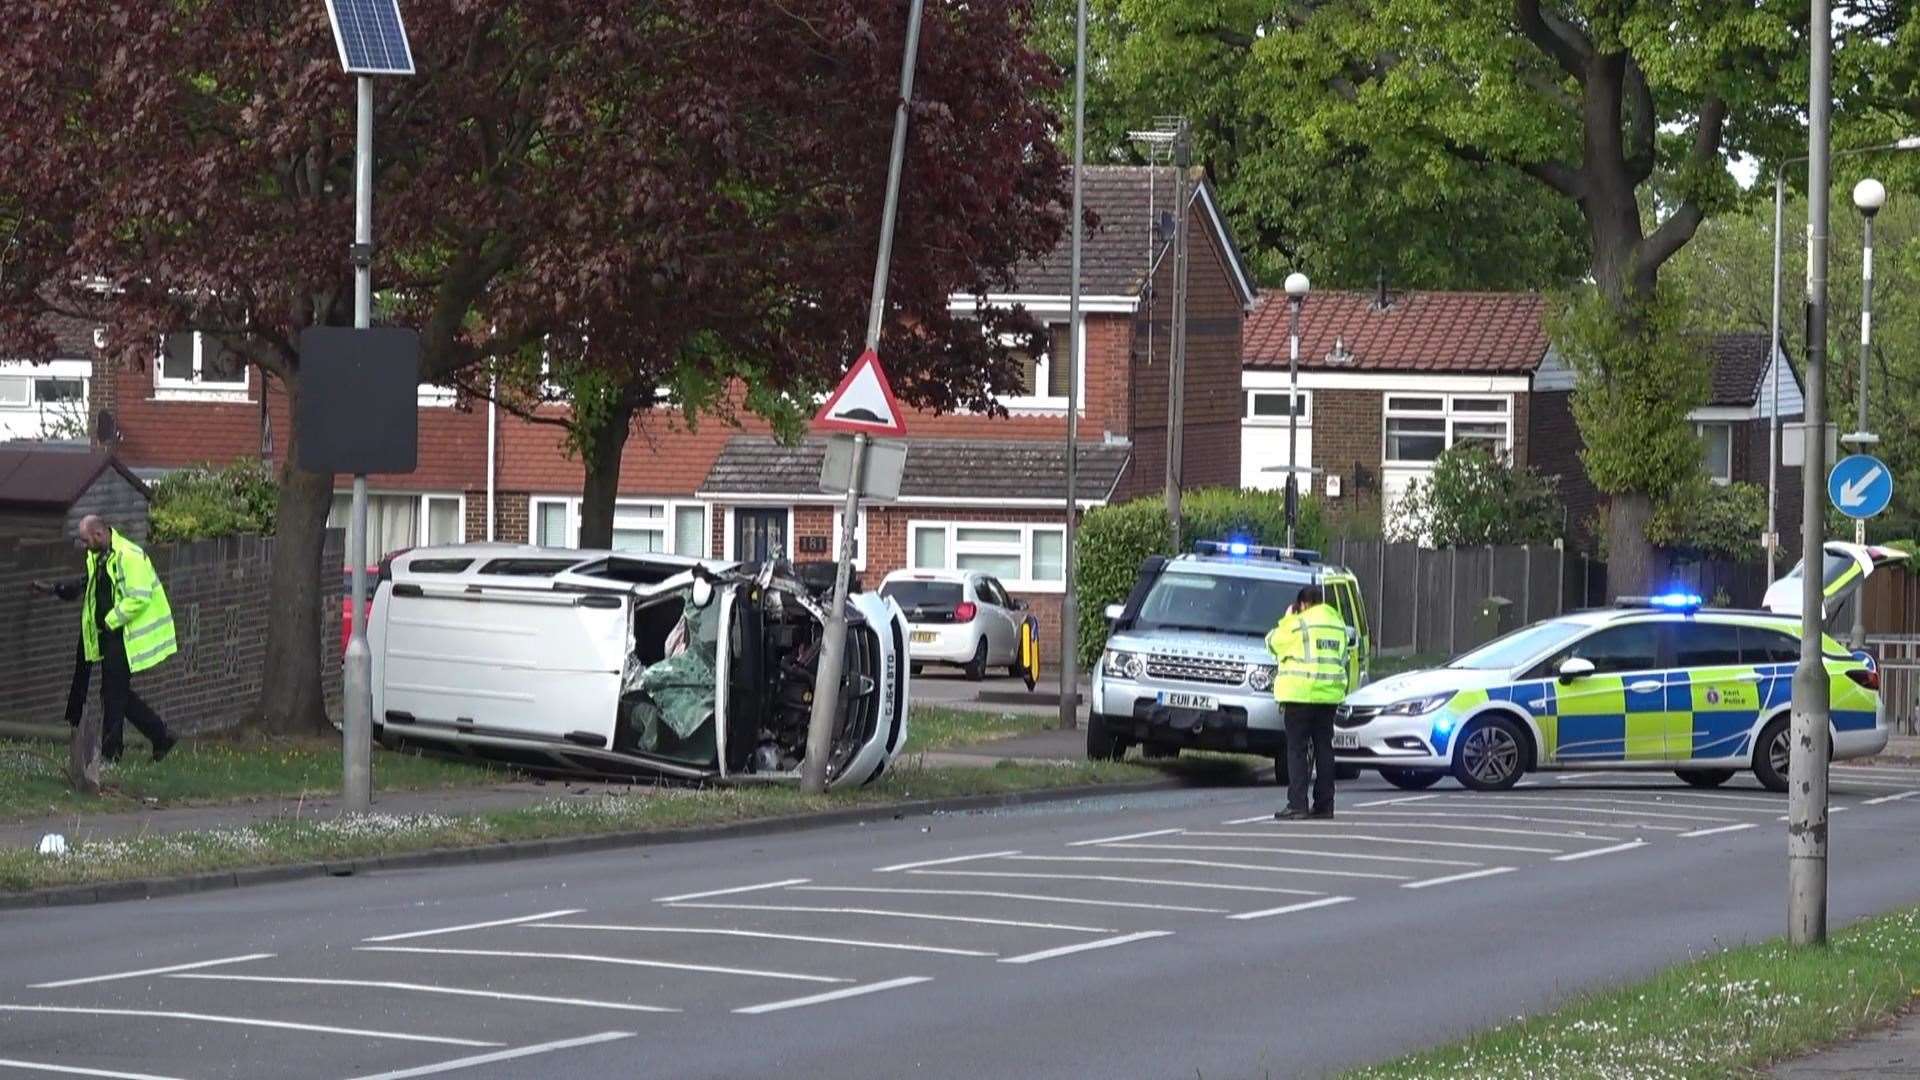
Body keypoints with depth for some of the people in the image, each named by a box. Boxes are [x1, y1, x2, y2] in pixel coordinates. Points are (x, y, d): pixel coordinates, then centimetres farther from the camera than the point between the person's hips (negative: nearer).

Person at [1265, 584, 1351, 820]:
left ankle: (1297, 804, -10)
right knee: (1324, 747, 10)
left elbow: (1273, 642, 3)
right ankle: (1324, 804, 10)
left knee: (1297, 749, -4)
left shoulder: (1299, 624, -8)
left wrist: (1287, 619, 14)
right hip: (1330, 694, 7)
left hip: (1301, 693, -6)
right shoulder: (1339, 625, 15)